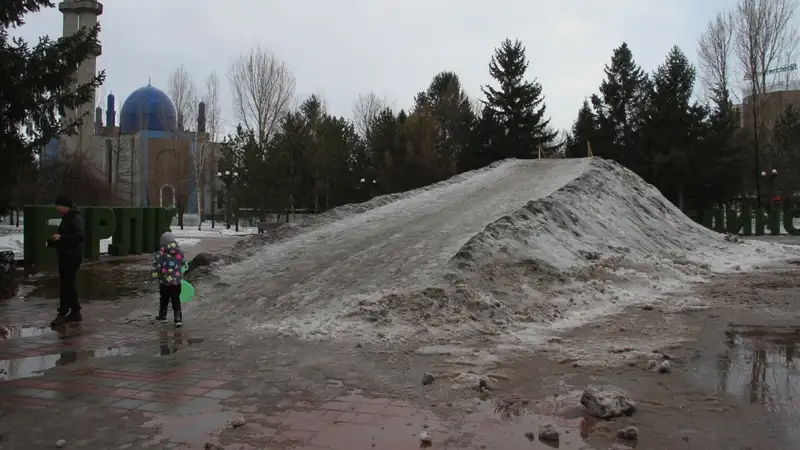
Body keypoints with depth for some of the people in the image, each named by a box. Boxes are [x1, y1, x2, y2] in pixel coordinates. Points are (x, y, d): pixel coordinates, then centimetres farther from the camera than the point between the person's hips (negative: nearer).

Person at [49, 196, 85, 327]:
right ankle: (75, 312, 21)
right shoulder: (66, 218, 17)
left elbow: (80, 236, -26)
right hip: (65, 256, 11)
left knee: (66, 284, -11)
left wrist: (61, 237, -26)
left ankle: (62, 314, -9)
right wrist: (52, 241, 14)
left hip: (72, 257, -11)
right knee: (68, 284, 14)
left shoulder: (76, 218, -14)